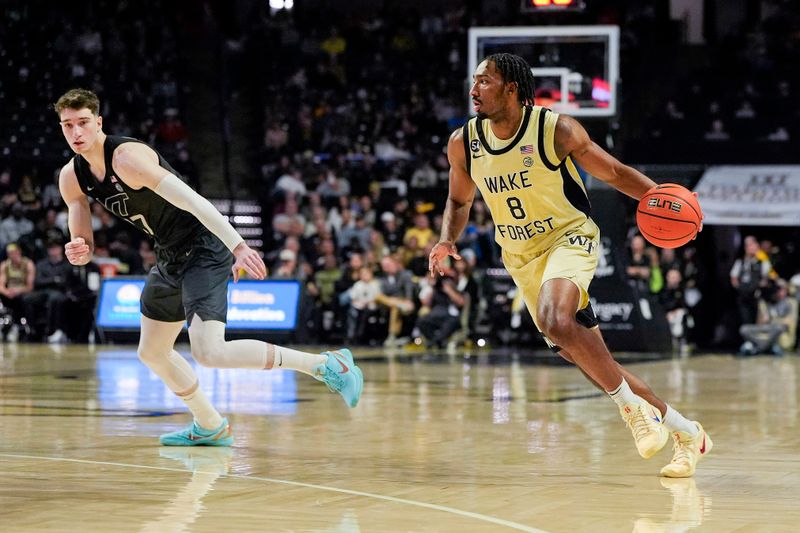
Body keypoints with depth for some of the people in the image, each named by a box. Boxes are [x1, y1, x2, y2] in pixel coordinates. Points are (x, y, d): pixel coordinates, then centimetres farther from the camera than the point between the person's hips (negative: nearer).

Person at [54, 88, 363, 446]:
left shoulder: (127, 157, -23)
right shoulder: (71, 178, 2)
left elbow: (191, 200, -29)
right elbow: (84, 246, 8)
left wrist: (238, 246, -37)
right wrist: (78, 252, -18)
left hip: (203, 246, -9)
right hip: (170, 257, 9)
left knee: (209, 352, -23)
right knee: (152, 353, 18)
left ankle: (326, 365, -17)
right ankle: (210, 428, 36)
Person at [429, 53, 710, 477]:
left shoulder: (556, 129, -15)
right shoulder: (463, 143, -2)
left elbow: (614, 173, -5)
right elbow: (459, 199, 15)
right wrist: (447, 241, -5)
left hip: (569, 238, -5)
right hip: (521, 259, 5)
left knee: (554, 318, -35)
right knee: (587, 358, 4)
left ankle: (630, 405, -16)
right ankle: (684, 431, 17)